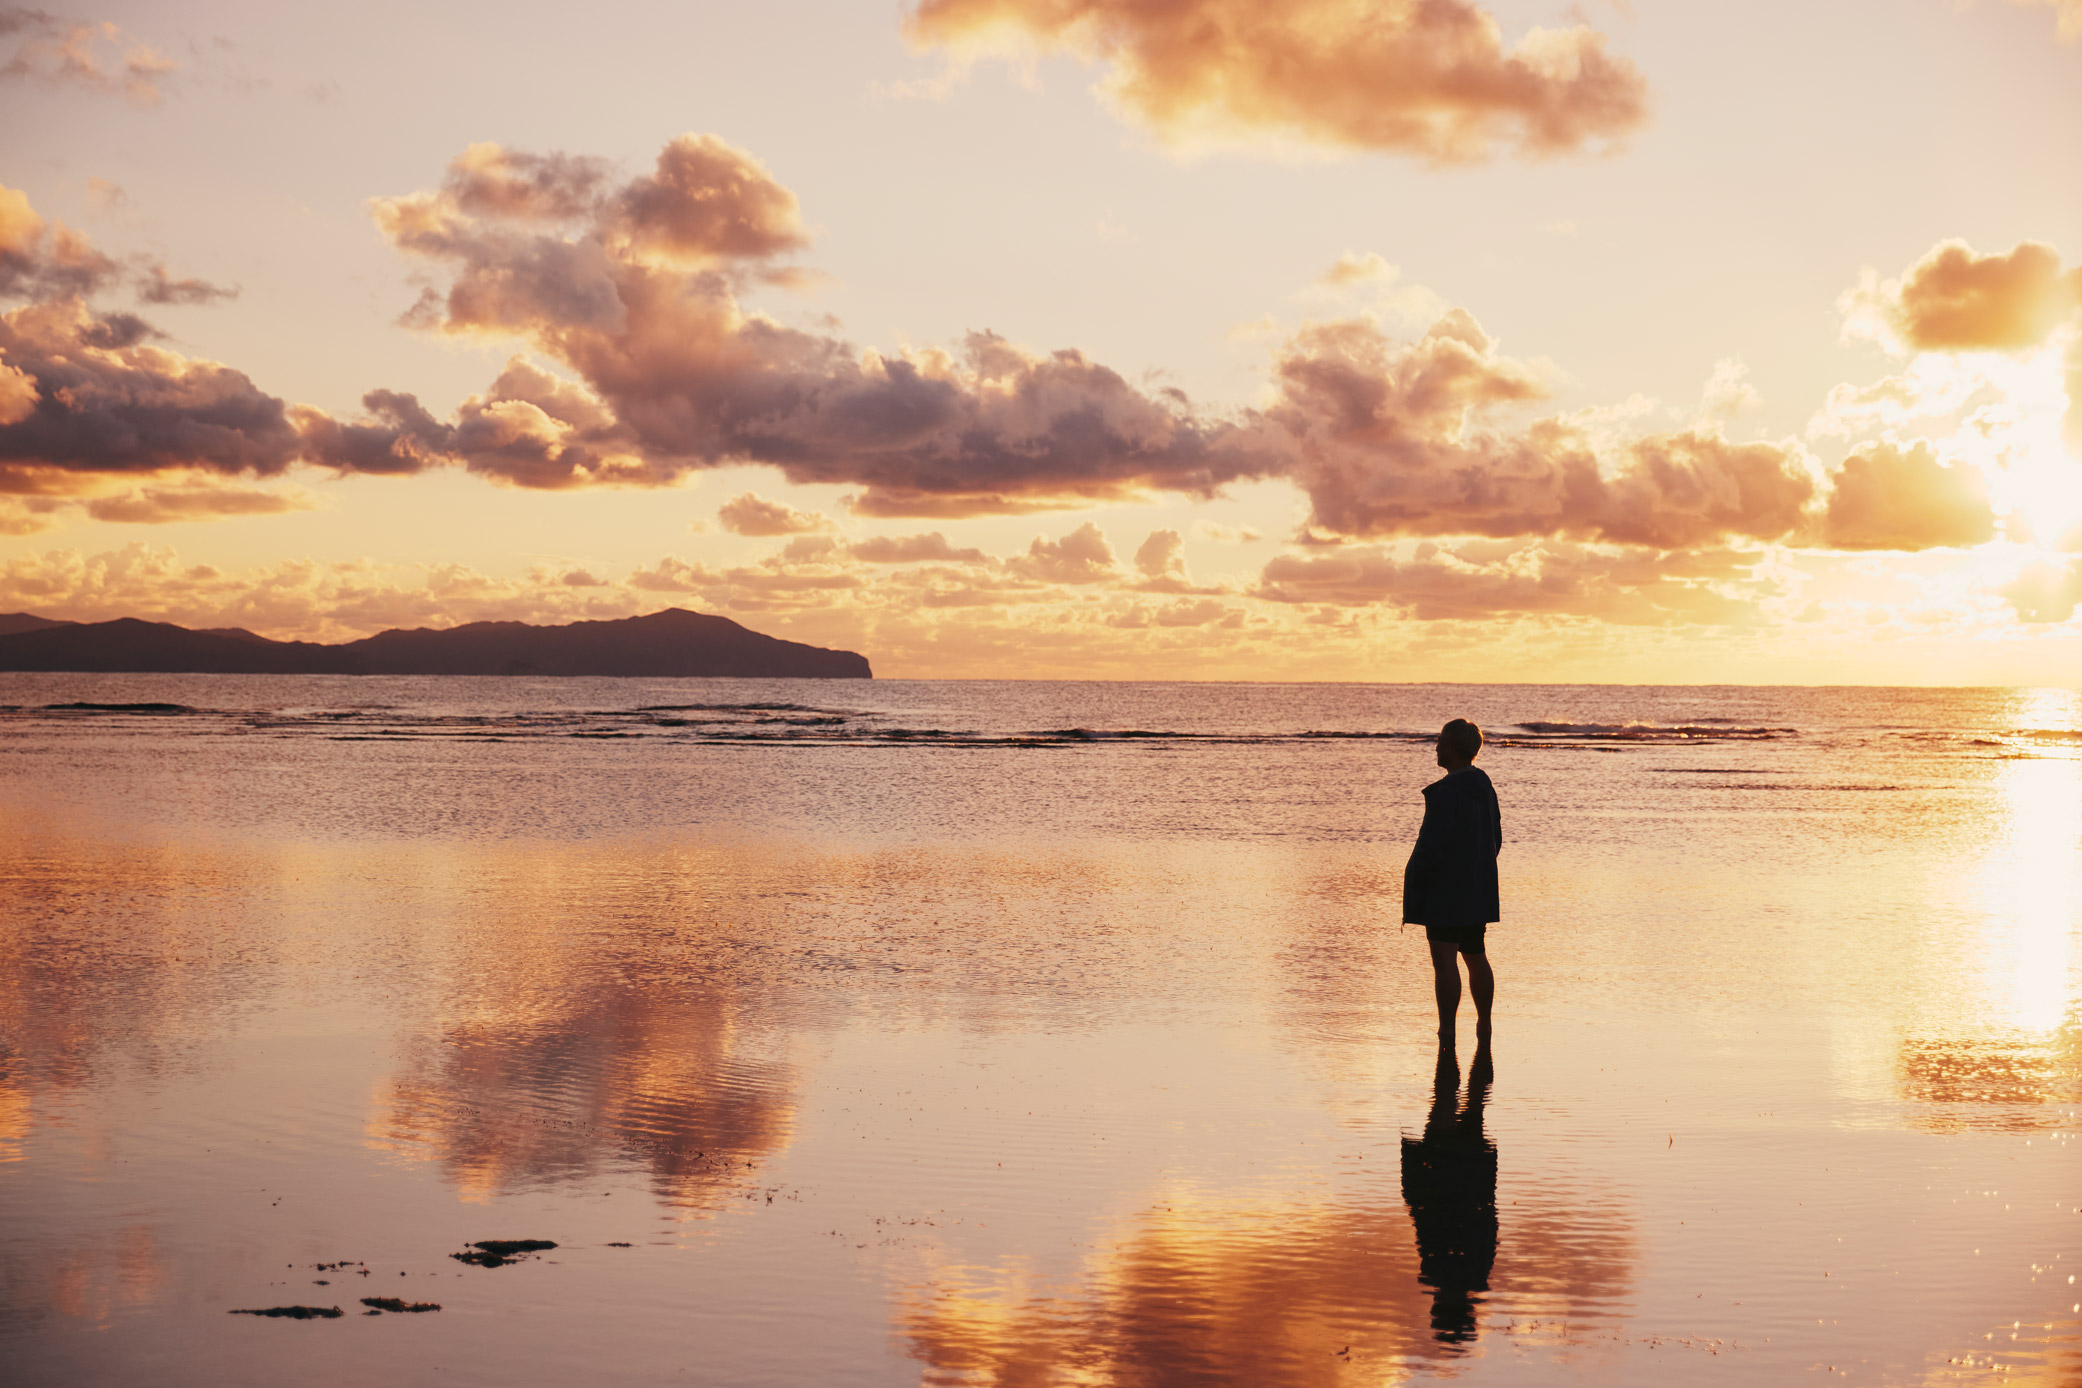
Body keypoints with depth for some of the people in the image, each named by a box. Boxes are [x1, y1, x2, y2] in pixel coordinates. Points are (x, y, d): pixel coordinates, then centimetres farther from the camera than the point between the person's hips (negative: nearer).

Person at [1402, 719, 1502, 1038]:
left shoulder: (1444, 792, -19)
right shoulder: (1485, 789, 9)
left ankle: (1446, 1030, -7)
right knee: (1476, 957, 18)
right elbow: (1495, 841, 17)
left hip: (1445, 892, -9)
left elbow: (1431, 846, -20)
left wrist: (1412, 891, -12)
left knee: (1444, 961, -6)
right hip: (1478, 891, 9)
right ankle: (1484, 1024, 26)